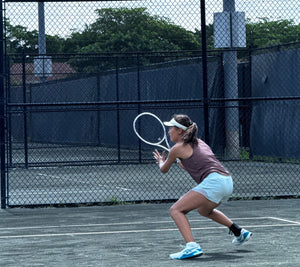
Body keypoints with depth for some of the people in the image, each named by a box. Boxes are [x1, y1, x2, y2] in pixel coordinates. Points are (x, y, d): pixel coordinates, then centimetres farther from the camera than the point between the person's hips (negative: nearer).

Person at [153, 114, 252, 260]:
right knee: (203, 210, 36)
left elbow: (164, 170, 19)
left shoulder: (178, 148, 2)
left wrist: (161, 161, 39)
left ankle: (192, 247, -29)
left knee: (176, 210, -10)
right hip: (227, 181, 9)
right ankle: (240, 233, 41)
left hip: (213, 181, -9)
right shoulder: (198, 142, 23)